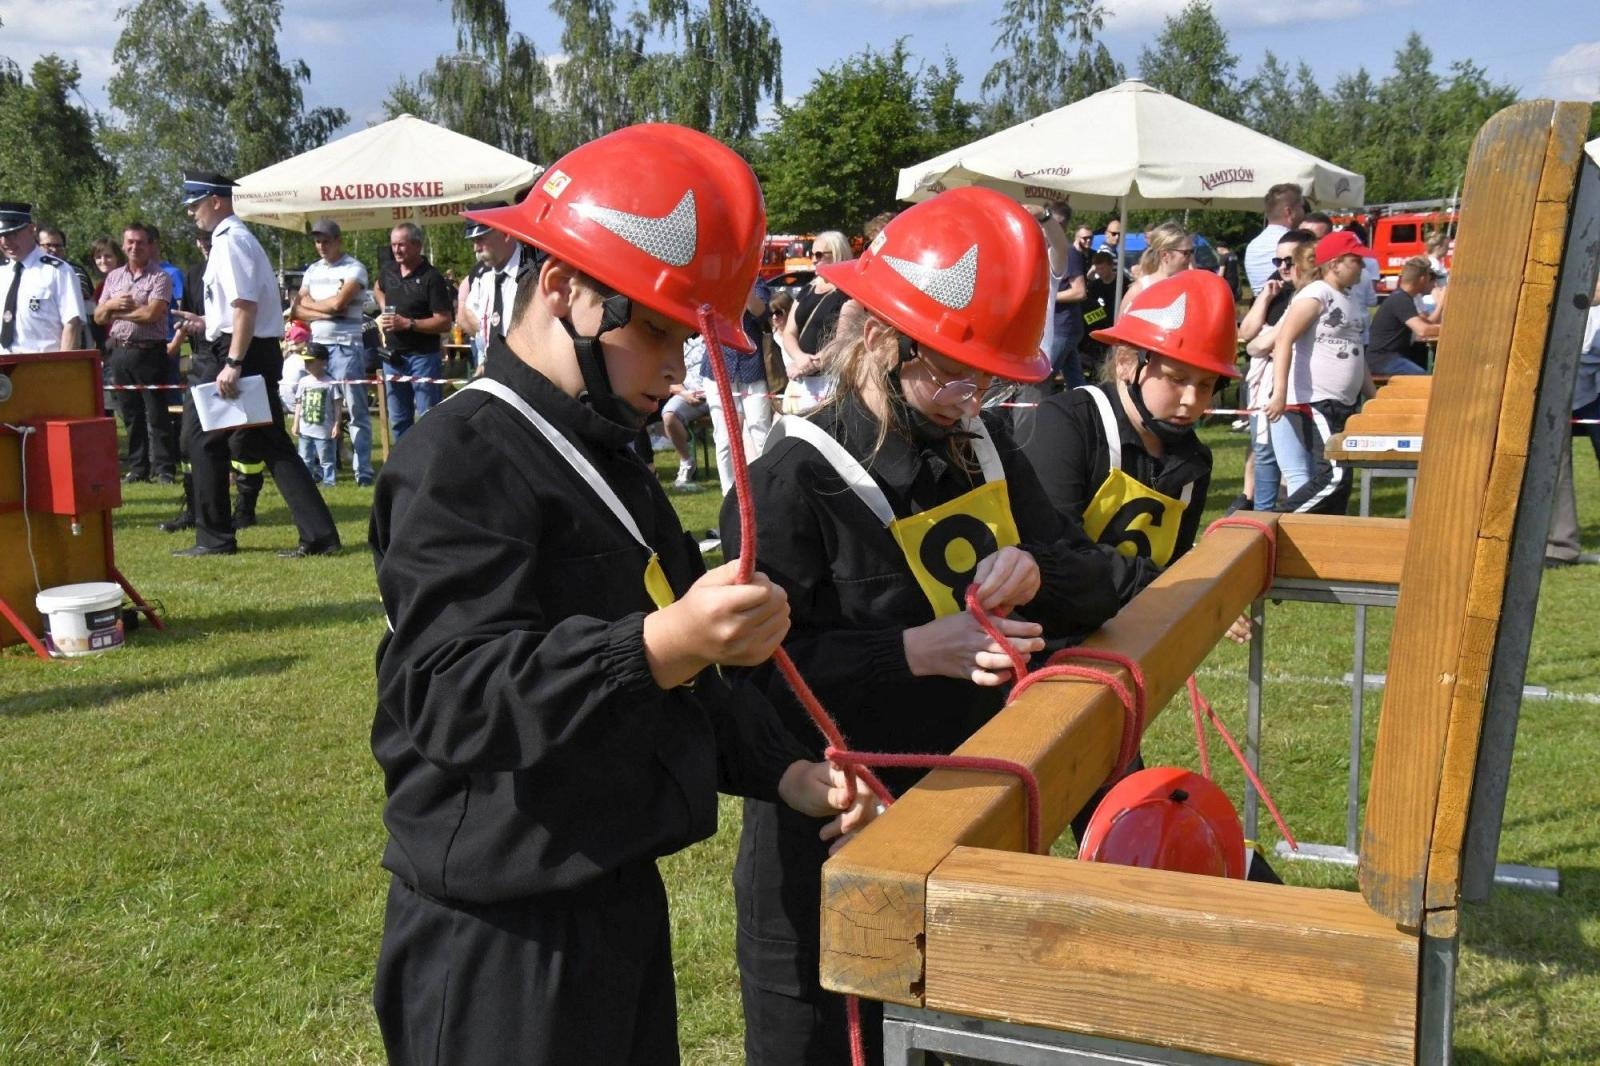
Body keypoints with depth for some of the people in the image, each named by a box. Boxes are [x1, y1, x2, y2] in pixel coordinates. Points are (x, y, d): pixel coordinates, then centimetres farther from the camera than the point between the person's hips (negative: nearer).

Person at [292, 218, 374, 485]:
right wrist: (326, 312, -8)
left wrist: (308, 304, 1)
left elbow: (338, 303, -15)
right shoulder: (312, 270, 15)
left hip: (345, 346, -6)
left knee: (356, 409, -3)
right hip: (315, 346, 6)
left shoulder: (354, 268, -3)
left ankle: (363, 470, -3)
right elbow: (296, 311, 7)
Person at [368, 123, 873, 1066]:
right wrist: (658, 648, -43)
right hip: (500, 940, -9)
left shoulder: (608, 461, 14)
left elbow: (683, 684, 20)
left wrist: (783, 771, 6)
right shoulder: (462, 462, -17)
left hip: (619, 898, 9)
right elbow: (455, 695, -29)